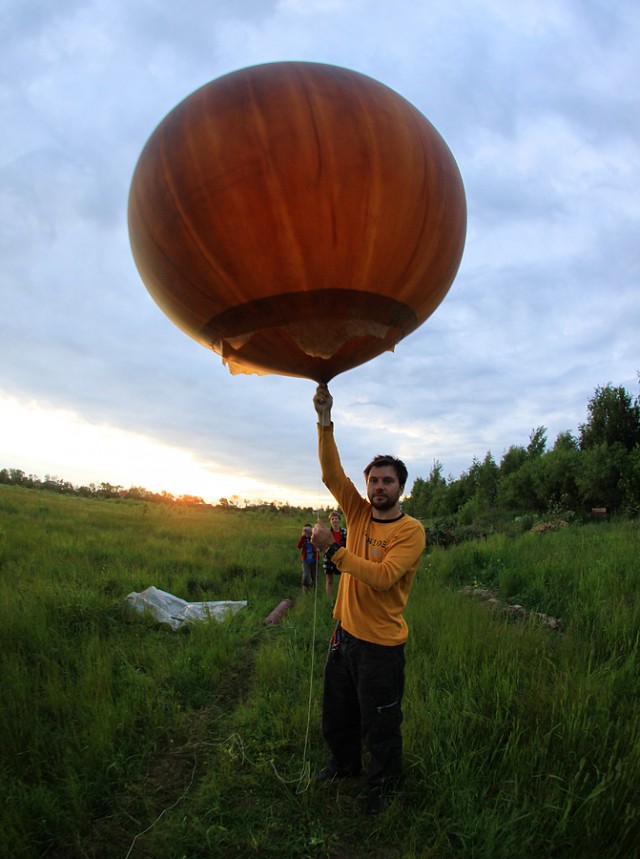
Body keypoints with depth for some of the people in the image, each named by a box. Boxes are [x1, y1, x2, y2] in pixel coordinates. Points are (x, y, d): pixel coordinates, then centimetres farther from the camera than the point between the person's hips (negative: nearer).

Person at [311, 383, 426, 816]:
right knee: (337, 713, 24)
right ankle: (345, 763, 50)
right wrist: (325, 419, -20)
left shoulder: (411, 530, -17)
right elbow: (332, 472, -10)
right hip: (346, 632, 6)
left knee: (379, 726, 12)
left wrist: (333, 549, -30)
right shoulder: (359, 514, 0)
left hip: (381, 643, -6)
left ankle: (384, 785, 38)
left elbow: (383, 577, -29)